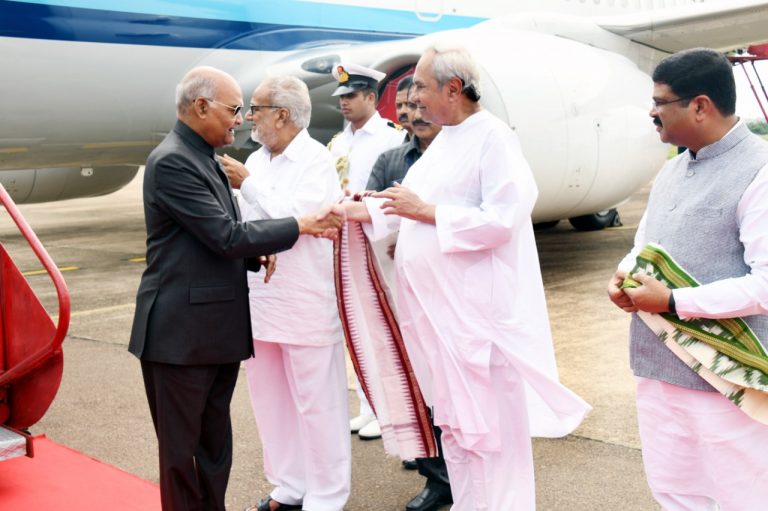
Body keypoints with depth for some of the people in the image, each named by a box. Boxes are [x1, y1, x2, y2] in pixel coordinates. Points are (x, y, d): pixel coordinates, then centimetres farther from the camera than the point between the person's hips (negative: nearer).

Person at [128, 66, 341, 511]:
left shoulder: (204, 158, 14)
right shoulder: (171, 162, -16)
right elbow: (225, 236, -20)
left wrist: (258, 253, -1)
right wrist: (300, 225, -13)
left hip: (219, 330, 9)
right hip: (183, 332, -9)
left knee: (216, 446, 16)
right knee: (182, 449, 5)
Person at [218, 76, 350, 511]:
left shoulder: (316, 160, -7)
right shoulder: (255, 161, 13)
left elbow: (296, 217, -21)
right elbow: (246, 224, 16)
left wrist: (248, 184, -13)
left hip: (305, 304, -7)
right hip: (259, 299, 7)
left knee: (316, 404, 2)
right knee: (270, 400, 14)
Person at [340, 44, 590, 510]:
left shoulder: (494, 138, -12)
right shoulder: (444, 141, 15)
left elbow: (501, 221, -20)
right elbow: (411, 200, 18)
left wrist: (426, 212, -16)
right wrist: (360, 210, 6)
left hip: (475, 307, -9)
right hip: (435, 303, 9)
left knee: (487, 423, 1)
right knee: (452, 417, 18)